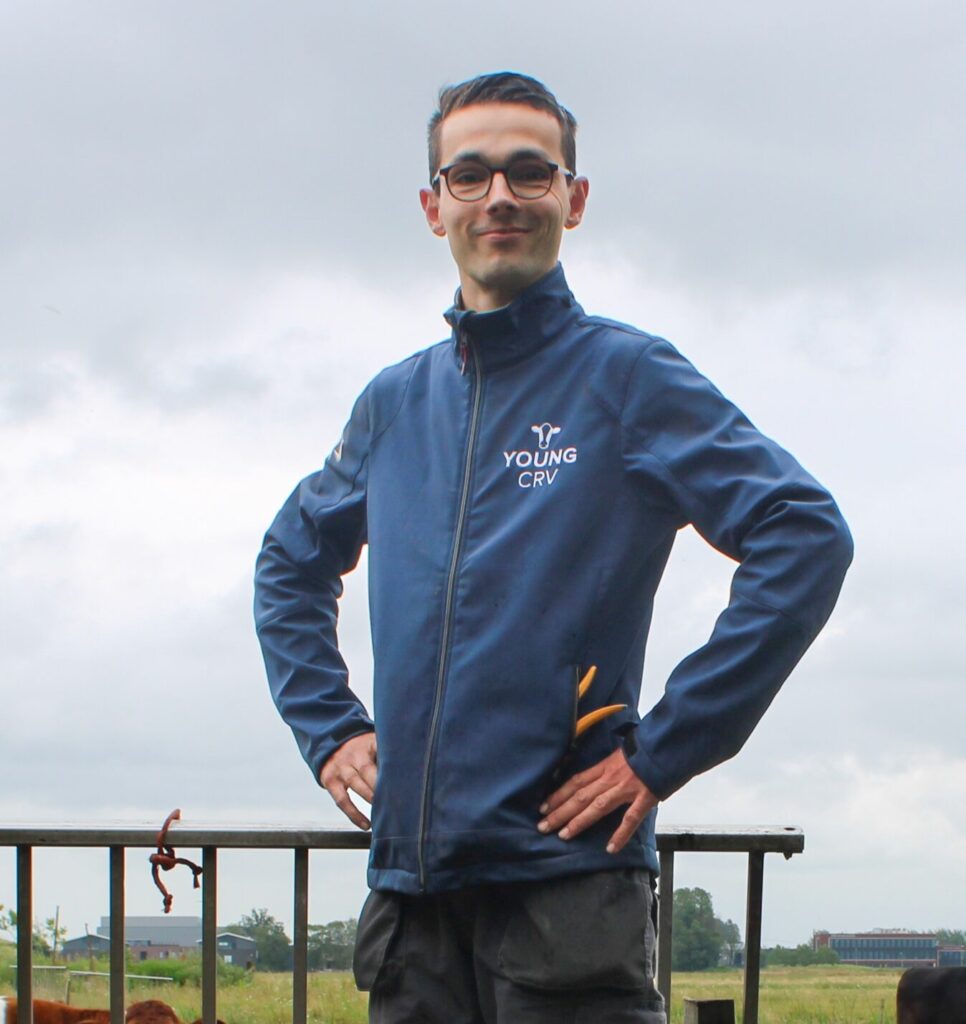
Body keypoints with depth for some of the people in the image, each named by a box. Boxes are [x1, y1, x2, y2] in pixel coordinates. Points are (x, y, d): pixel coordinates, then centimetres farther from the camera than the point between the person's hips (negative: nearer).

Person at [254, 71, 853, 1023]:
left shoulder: (626, 374, -2)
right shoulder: (393, 404, 14)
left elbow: (805, 537, -12)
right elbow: (290, 564, 30)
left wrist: (665, 749, -13)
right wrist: (328, 727, 14)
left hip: (566, 872, -5)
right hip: (409, 871, 5)